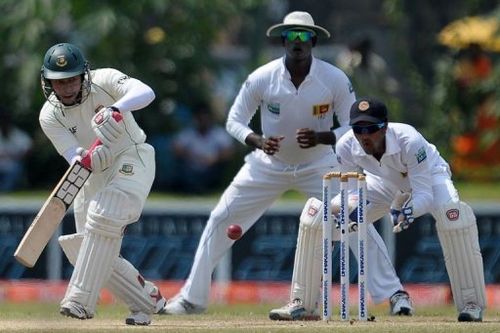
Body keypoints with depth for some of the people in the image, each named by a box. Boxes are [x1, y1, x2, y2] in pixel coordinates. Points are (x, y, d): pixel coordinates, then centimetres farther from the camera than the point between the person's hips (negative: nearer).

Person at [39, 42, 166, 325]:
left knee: (104, 216, -29)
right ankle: (147, 299, 17)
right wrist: (89, 159, -42)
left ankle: (81, 300, -30)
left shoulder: (104, 80, -16)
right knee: (91, 252, 0)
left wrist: (116, 110, -52)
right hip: (95, 175, 5)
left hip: (132, 160, -5)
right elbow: (75, 157, -18)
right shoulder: (50, 116, -8)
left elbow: (145, 92, -33)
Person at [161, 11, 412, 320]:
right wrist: (257, 141, -29)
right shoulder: (262, 78, -18)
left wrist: (320, 138, -32)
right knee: (221, 221, -1)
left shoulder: (335, 80, -19)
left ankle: (392, 293, -6)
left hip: (318, 164, -1)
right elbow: (234, 121, -8)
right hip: (269, 164, 1)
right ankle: (192, 297, 10)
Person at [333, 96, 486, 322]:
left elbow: (424, 194, -40)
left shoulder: (409, 141, -41)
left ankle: (471, 303, -27)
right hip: (388, 182, 4)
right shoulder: (346, 147, -29)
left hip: (430, 176, -4)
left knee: (452, 213, -37)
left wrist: (408, 211, -60)